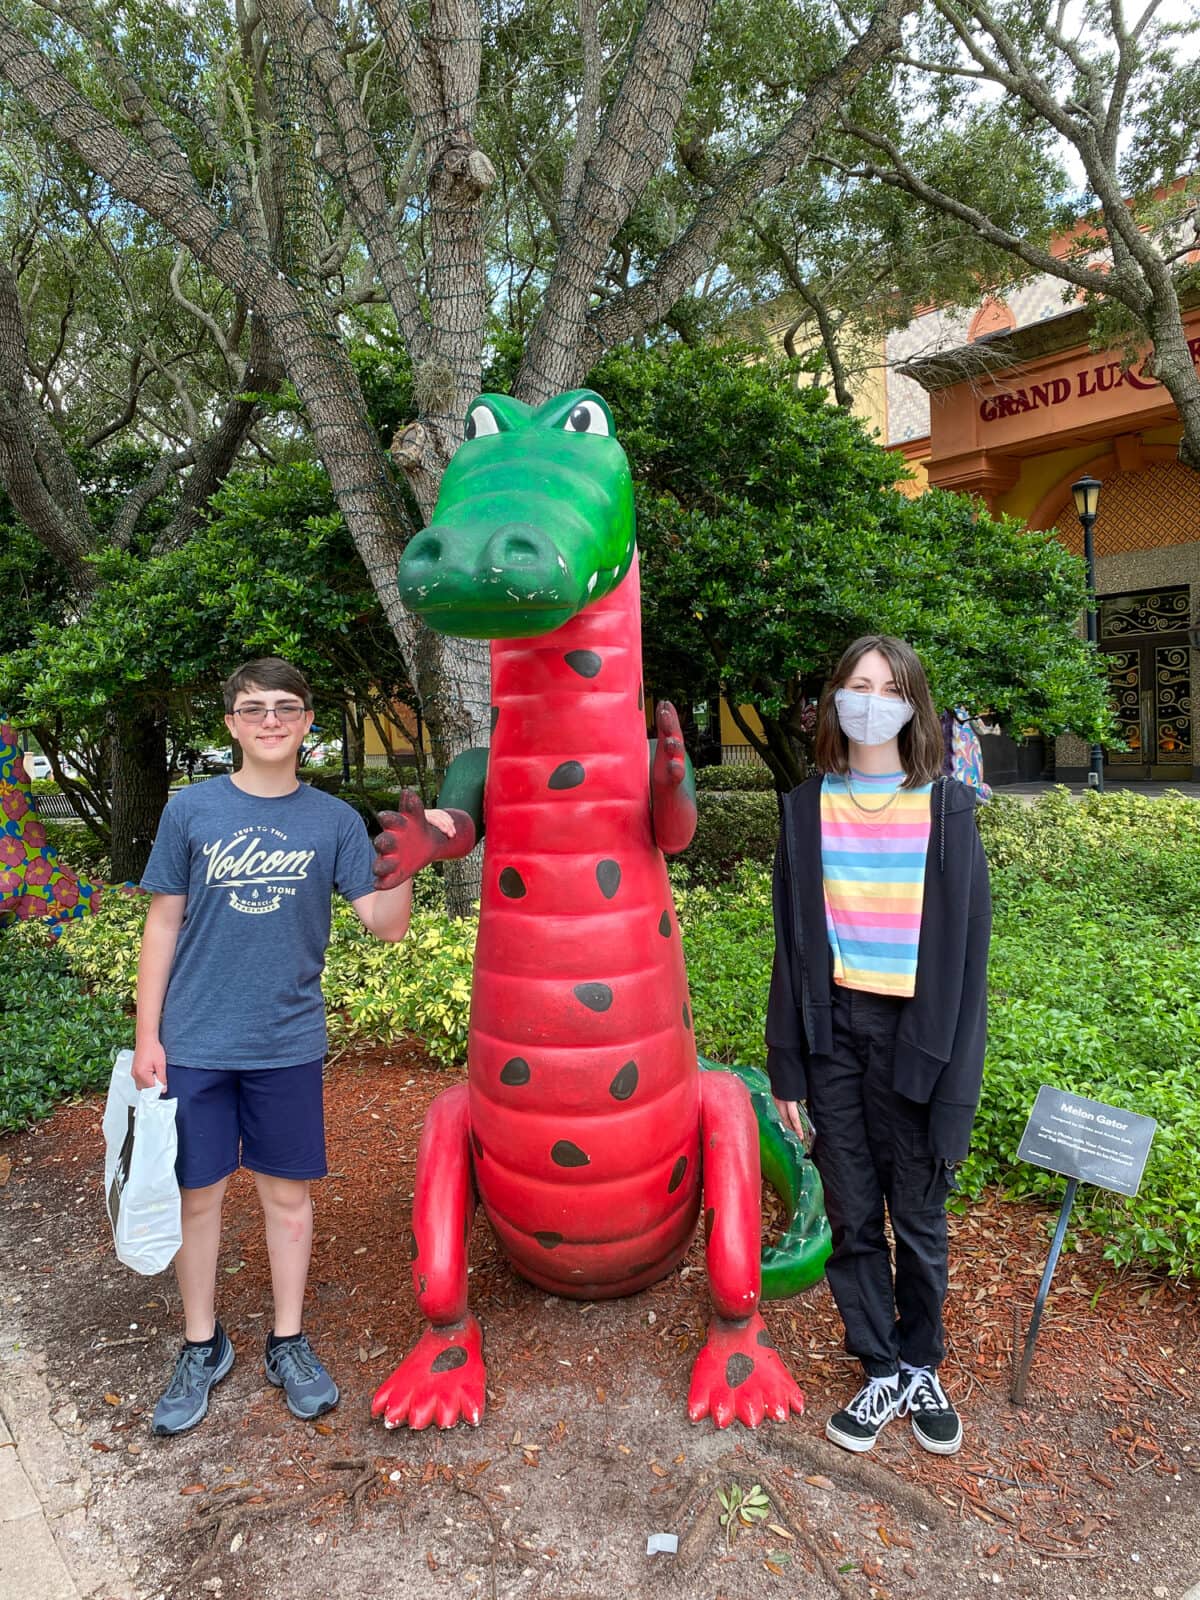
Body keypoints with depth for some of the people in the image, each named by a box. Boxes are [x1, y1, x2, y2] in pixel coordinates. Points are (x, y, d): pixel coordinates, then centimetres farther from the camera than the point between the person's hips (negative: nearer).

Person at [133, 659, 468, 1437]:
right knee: (198, 1194, 11)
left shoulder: (336, 820, -2)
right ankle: (203, 1347, 33)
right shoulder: (192, 810, -2)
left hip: (289, 1043, 0)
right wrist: (147, 1034, 1)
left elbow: (385, 923, -5)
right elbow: (164, 924, 2)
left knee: (288, 1193, 11)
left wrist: (407, 861, -22)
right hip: (195, 1043, 0)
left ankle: (289, 1342, 31)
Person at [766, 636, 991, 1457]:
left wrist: (956, 1073, -7)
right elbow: (792, 941, 4)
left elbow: (968, 942, -3)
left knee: (919, 1219, 13)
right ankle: (882, 1373, 33)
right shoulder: (807, 807, 2)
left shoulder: (947, 806, -3)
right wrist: (787, 1066, 3)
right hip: (833, 1030, 2)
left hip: (913, 1033, -1)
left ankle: (922, 1368, 37)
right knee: (853, 1219, 12)